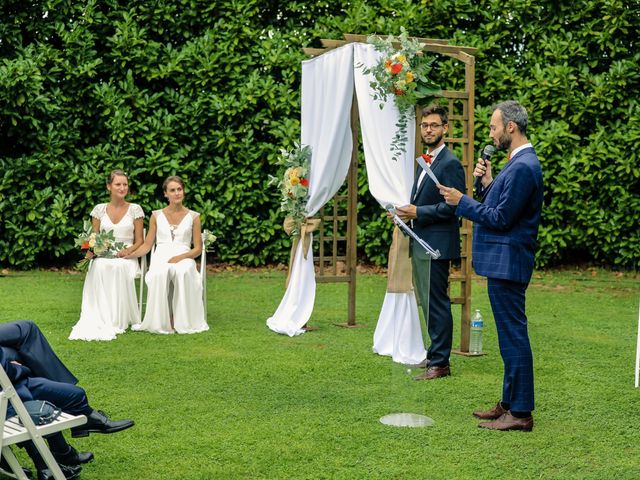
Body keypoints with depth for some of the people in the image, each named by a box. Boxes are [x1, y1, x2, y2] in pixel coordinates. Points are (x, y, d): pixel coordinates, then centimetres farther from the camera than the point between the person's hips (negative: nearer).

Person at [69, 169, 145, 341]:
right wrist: (91, 249, -10)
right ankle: (99, 319, -33)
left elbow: (139, 241, 6)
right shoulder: (99, 209, 12)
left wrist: (128, 250, -15)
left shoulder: (135, 209, 7)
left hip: (126, 256, -1)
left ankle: (119, 319, -31)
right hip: (103, 255, 1)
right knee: (99, 267, -36)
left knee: (119, 267, -38)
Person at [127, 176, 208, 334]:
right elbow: (147, 245, 12)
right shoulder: (157, 216, 15)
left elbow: (198, 249, 7)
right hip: (161, 257, 1)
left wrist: (180, 257, -12)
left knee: (182, 273, -38)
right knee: (160, 274, -37)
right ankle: (161, 321, -31)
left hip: (184, 257, -1)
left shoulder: (193, 217, 11)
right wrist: (129, 254, -6)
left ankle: (183, 320, -30)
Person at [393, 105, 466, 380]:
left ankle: (439, 363, 1)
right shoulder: (426, 162, 18)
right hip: (420, 244, 10)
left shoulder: (450, 163, -12)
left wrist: (418, 212, -18)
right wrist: (407, 211, 6)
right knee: (428, 303, 16)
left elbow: (454, 205, -19)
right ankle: (435, 355, 26)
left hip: (437, 245, -10)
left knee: (436, 303, -5)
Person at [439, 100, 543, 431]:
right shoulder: (518, 163, 16)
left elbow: (501, 218, -20)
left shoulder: (523, 168, -18)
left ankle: (520, 413, 2)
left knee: (514, 336, -5)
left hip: (507, 264, -11)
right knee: (510, 336, 16)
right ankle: (509, 404, 26)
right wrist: (487, 184, 3)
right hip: (502, 263, 11)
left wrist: (462, 202, -11)